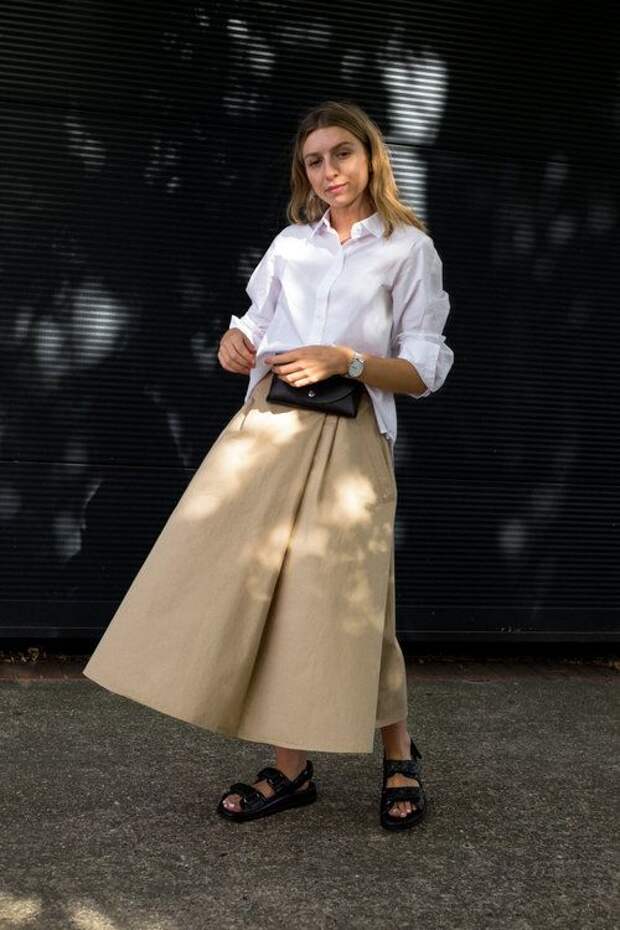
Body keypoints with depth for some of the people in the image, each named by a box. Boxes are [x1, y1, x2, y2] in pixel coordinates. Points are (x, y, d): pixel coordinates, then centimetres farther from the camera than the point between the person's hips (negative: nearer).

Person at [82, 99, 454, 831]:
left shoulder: (409, 248, 3)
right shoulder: (289, 244, 14)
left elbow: (425, 371, -1)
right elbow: (254, 328, 20)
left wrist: (344, 360, -15)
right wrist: (234, 343, -3)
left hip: (346, 438, -4)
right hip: (264, 425, 4)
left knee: (342, 599, -5)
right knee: (256, 590, -1)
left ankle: (398, 755, 16)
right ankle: (289, 766, 10)